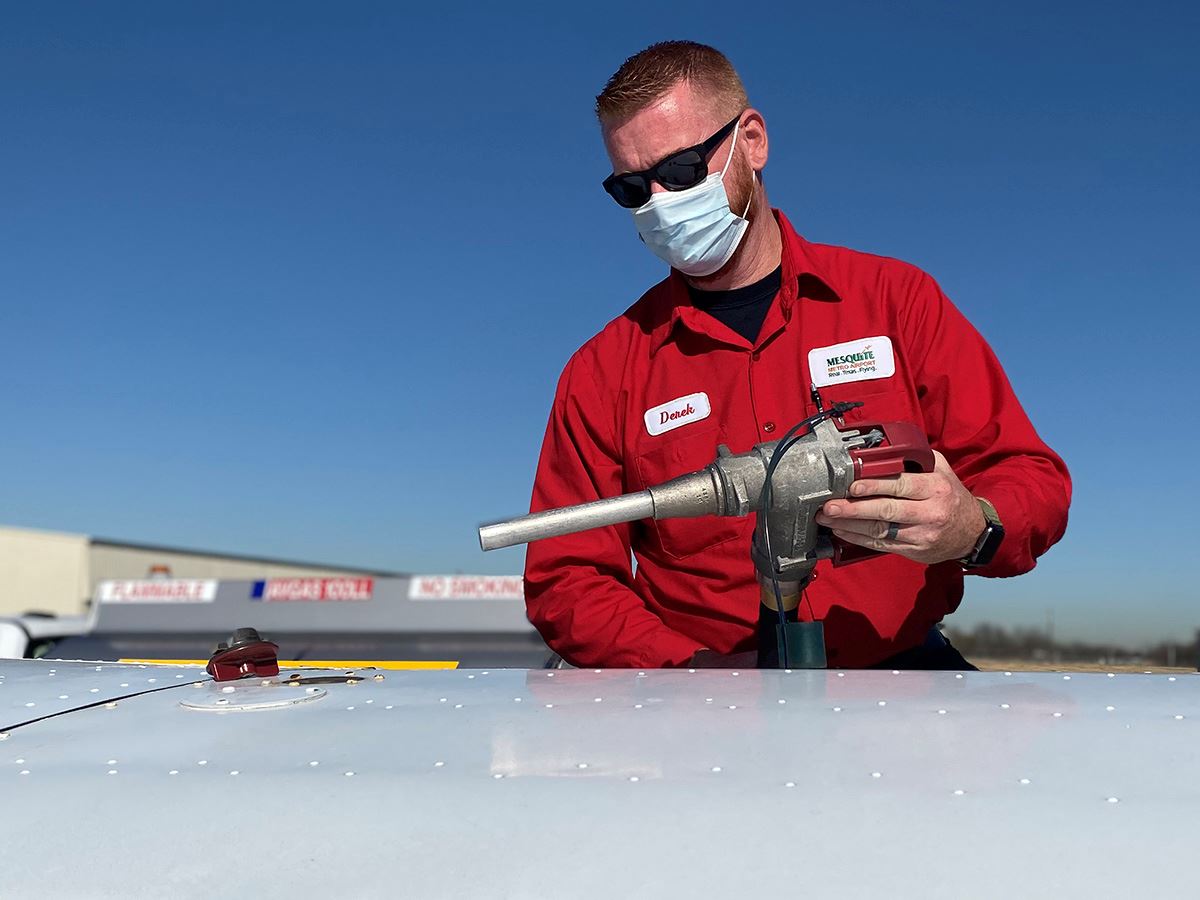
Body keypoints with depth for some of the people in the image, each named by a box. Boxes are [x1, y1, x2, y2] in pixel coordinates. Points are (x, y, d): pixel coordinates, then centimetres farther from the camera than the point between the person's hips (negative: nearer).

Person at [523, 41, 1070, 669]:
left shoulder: (895, 298, 8)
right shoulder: (604, 371, 7)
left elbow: (1033, 477, 8)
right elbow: (565, 580, 5)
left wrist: (975, 528, -16)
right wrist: (693, 669, -12)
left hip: (900, 663, 1)